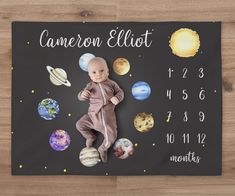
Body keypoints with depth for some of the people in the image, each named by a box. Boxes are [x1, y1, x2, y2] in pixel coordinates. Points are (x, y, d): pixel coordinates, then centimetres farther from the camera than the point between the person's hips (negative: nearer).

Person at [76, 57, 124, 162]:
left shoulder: (111, 84, 5)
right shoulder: (90, 85, 6)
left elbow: (120, 92, 11)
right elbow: (80, 97, 6)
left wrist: (117, 98, -12)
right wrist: (83, 94, -19)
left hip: (107, 116, -1)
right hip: (93, 115, 1)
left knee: (111, 136, -6)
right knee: (79, 124, -3)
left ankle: (103, 148, 24)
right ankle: (90, 137, 25)